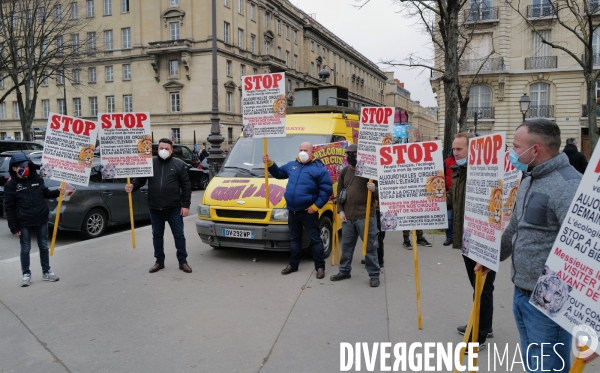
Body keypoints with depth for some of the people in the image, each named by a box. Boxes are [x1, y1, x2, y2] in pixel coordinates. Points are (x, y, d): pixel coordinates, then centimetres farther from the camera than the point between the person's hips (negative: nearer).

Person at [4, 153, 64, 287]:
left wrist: (57, 192, -4)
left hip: (41, 220, 3)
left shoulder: (37, 179, -1)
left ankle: (46, 272, 26)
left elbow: (45, 193, 16)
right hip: (24, 223, -3)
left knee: (44, 247, 12)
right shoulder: (10, 185, -9)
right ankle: (26, 274, 24)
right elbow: (9, 208, -7)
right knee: (25, 249, 9)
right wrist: (14, 227, -9)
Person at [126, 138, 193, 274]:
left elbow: (186, 186, -1)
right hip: (155, 208, 2)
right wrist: (132, 186, -15)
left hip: (174, 208, -2)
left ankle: (183, 261, 15)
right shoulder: (150, 163, 6)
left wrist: (186, 205, -6)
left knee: (179, 235, 4)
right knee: (157, 235, 12)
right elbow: (140, 179, 8)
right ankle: (159, 261, 26)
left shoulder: (179, 164, 0)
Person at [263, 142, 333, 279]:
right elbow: (278, 173, 26)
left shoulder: (319, 168, -8)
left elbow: (327, 190, -12)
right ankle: (293, 265, 28)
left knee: (315, 239, 2)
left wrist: (315, 206, -16)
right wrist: (270, 163, 9)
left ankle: (320, 266, 12)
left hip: (308, 212, -6)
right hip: (292, 211, 6)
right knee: (294, 239, 16)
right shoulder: (291, 165, 12)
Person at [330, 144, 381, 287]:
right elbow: (339, 192, 16)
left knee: (370, 246, 2)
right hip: (348, 216, 5)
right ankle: (344, 271, 29)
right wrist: (341, 211, 7)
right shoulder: (344, 172, 12)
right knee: (346, 245, 15)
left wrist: (375, 189, -25)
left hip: (366, 216, -5)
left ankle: (374, 275, 12)